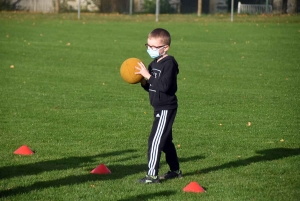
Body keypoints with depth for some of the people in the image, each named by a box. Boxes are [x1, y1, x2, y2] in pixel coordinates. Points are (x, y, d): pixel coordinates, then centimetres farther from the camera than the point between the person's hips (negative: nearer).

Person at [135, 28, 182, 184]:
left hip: (166, 108, -10)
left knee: (155, 140, -12)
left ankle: (152, 175, -11)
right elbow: (151, 87, 15)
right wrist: (143, 81, -5)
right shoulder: (154, 63, 11)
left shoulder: (169, 63, -17)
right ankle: (175, 170, 31)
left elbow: (164, 86, -28)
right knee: (165, 140, 19)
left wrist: (148, 76, -26)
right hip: (160, 108, 10)